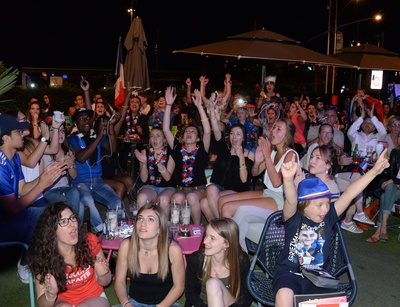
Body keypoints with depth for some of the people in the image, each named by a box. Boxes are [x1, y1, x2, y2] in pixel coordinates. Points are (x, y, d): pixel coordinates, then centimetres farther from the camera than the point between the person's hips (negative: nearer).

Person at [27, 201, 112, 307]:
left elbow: (104, 282, -2)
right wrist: (50, 295, -35)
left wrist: (102, 274, -25)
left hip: (94, 298, 0)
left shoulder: (90, 241, -17)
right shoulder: (42, 255, -18)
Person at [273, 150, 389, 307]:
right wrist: (288, 179, -52)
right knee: (284, 294, -34)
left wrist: (374, 171, -15)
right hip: (289, 273, -3)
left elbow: (349, 194, -8)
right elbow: (291, 201, -31)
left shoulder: (328, 217, 0)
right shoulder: (294, 218, -9)